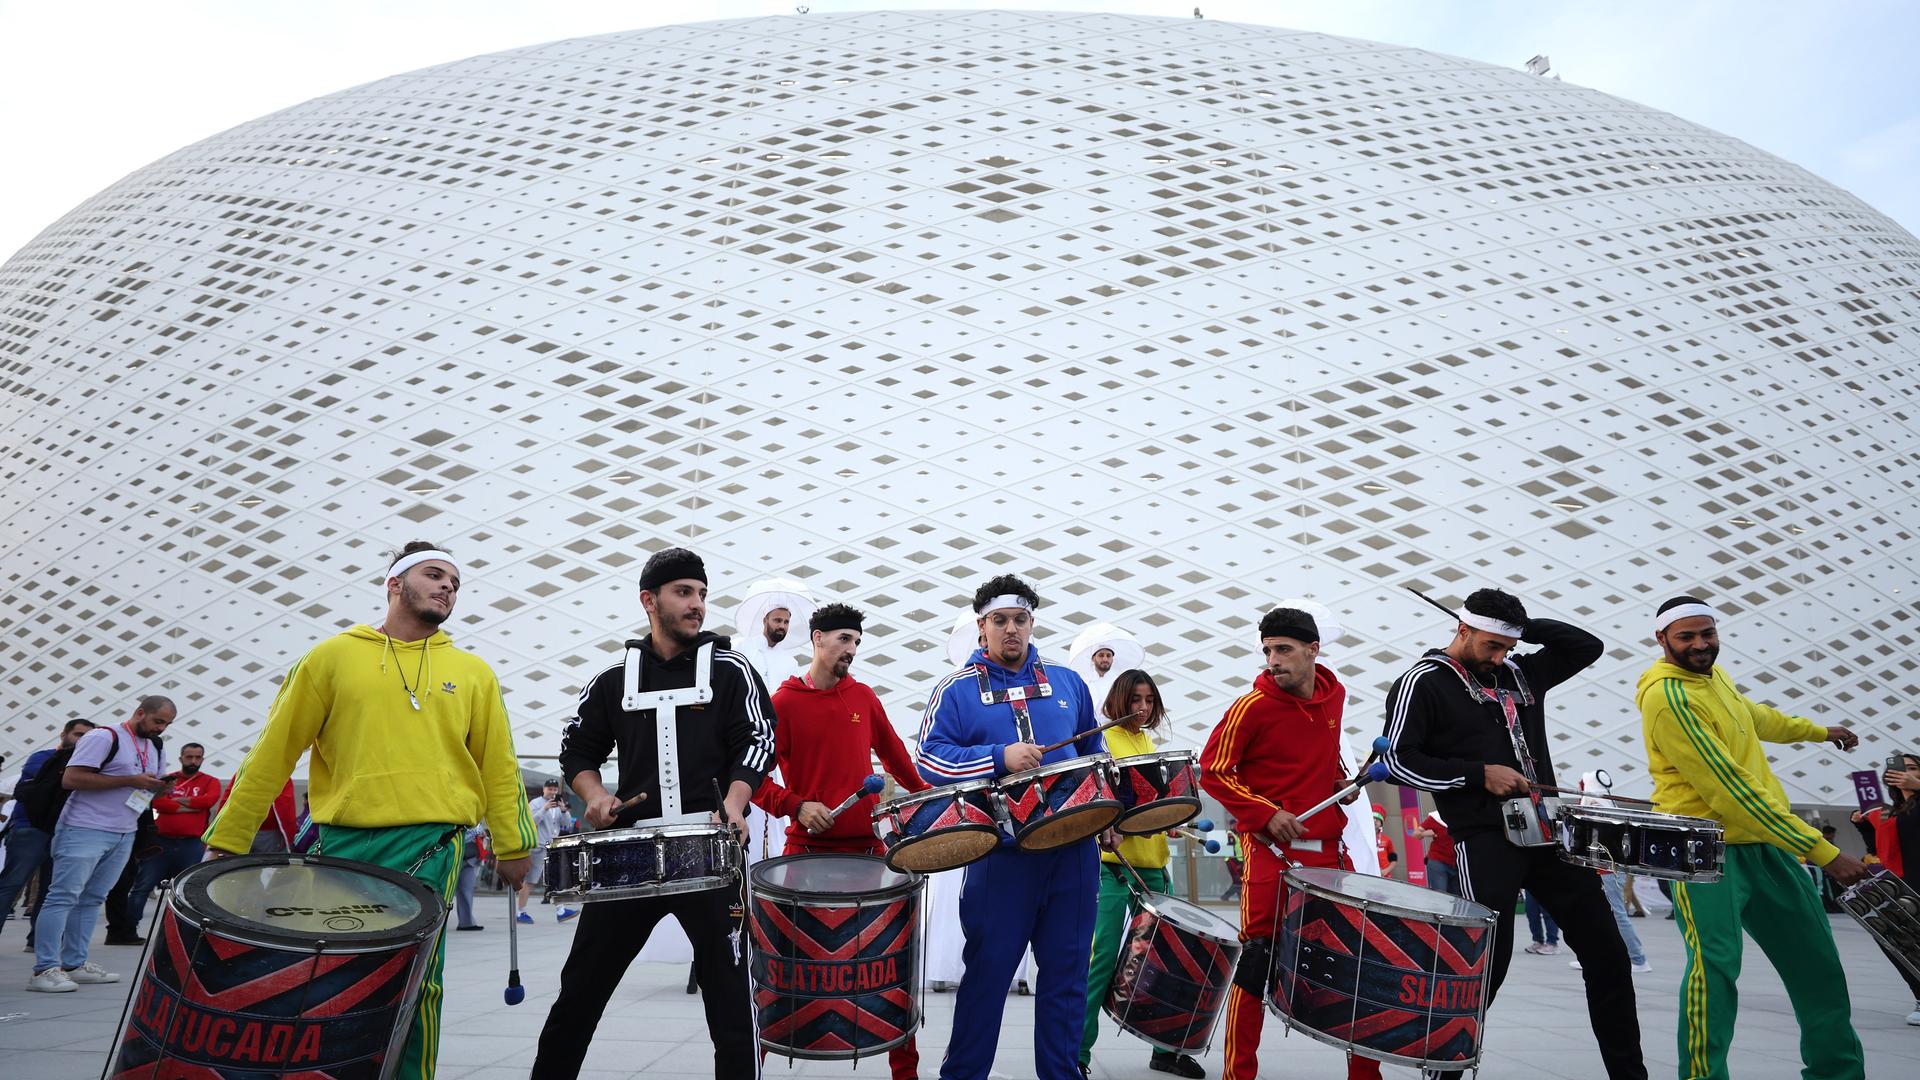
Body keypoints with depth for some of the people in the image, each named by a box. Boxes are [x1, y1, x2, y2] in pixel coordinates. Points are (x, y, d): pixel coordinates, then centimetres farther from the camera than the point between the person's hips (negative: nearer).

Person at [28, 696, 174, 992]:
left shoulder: (156, 748, 14)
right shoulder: (104, 737, -12)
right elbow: (71, 778, -18)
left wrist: (162, 786, -4)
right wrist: (131, 780, -21)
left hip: (123, 835, 8)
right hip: (85, 831, -8)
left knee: (92, 899, 10)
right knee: (63, 897, -6)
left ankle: (74, 964, 15)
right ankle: (44, 969, -4)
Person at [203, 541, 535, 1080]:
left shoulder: (473, 672, 11)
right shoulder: (332, 657, 7)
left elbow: (498, 766, 9)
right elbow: (274, 753, 6)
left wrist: (513, 847, 5)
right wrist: (227, 842, 4)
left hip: (430, 847, 0)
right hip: (342, 845, 0)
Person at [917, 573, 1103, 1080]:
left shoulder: (1068, 683, 12)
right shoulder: (957, 690, 0)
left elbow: (1095, 751, 23)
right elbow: (931, 758, -9)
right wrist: (1000, 757, -20)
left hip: (1073, 849, 4)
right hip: (1001, 852, -3)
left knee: (1067, 970, 10)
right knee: (988, 971, 4)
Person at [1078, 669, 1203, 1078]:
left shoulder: (1149, 743, 16)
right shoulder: (1105, 739, -6)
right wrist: (1108, 827, -32)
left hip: (1153, 862, 7)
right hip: (1114, 860, -7)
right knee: (1103, 956, -6)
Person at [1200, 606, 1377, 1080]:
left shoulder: (1335, 694, 5)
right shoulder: (1253, 706, -12)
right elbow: (1212, 771, -8)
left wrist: (1340, 779, 5)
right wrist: (1266, 813, -16)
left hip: (1329, 847, 6)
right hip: (1273, 849, -6)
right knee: (1258, 958, -3)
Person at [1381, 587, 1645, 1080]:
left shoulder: (1520, 672, 13)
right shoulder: (1423, 683, -6)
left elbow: (1587, 646, 18)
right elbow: (1398, 760, -11)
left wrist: (1526, 624, 6)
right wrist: (1479, 774, -16)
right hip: (1486, 840, -6)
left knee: (1607, 951, 11)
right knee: (1487, 963, -4)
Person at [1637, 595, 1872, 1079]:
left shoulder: (1711, 672, 7)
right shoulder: (1668, 696, -22)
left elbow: (1750, 713, 32)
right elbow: (1729, 789, -24)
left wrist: (1817, 731, 46)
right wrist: (1822, 852, -20)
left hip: (1766, 841, 9)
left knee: (1817, 960, 18)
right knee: (1715, 965, -19)